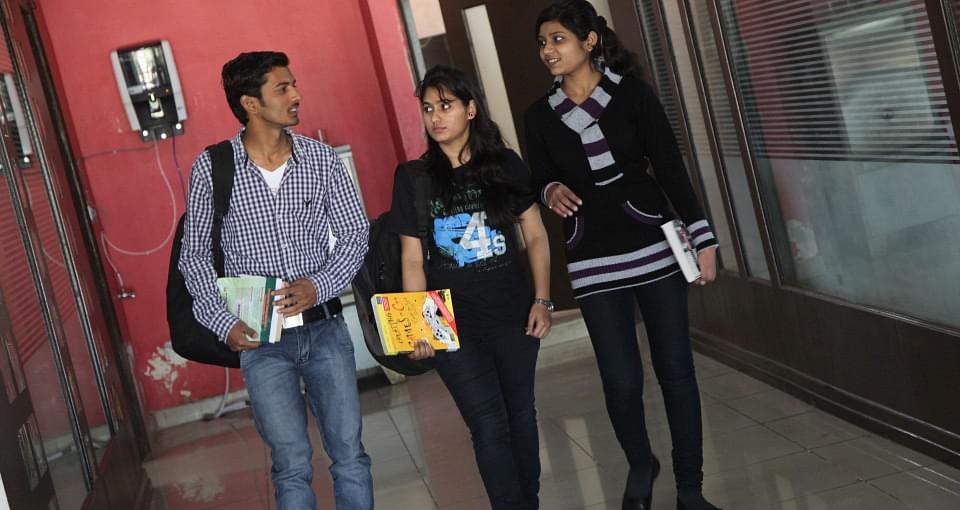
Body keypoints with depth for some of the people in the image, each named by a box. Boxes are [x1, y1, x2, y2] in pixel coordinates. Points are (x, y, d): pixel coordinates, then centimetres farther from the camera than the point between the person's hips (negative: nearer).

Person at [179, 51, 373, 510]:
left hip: (324, 325, 2)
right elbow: (195, 255, 3)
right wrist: (222, 322, -8)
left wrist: (319, 285, -12)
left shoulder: (320, 158, 1)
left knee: (349, 454, 6)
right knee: (293, 465, 2)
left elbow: (355, 234, 5)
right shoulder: (210, 169, -4)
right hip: (260, 338, -2)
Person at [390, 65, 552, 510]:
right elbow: (413, 259, 0)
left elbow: (535, 236, 5)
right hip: (454, 326, -2)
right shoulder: (413, 178, -1)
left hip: (514, 317, 2)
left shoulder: (505, 165, 1)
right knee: (489, 427, -5)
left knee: (521, 415, 13)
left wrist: (542, 300, -3)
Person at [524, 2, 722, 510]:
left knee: (676, 369, 3)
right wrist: (551, 192, -11)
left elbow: (670, 168, -3)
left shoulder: (632, 93, -2)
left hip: (654, 247, -1)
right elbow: (539, 180, 14)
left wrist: (702, 238, -6)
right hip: (593, 261, 1)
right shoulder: (540, 114, 3)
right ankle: (640, 466, 30)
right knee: (621, 381, 0)